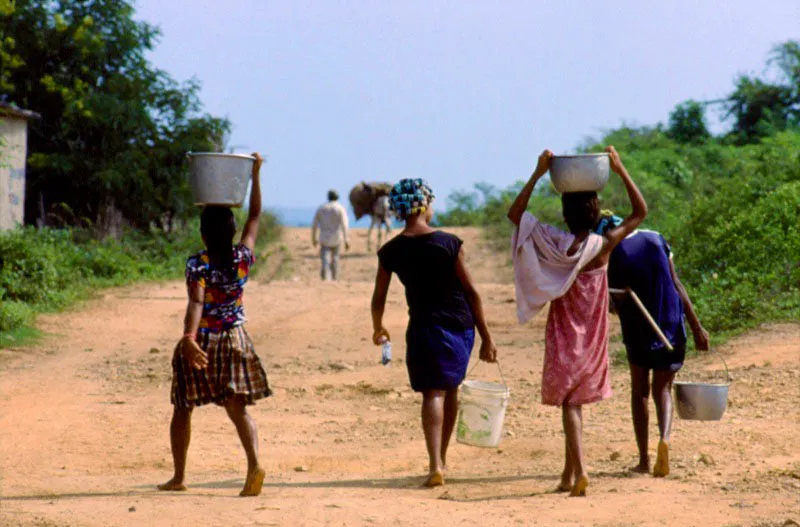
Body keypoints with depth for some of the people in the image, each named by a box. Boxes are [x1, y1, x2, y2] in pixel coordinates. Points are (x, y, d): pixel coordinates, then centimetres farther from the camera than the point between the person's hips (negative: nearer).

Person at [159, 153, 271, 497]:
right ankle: (254, 464, -23)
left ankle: (178, 477, 20)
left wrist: (190, 337, -39)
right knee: (238, 408, 1)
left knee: (183, 410, 13)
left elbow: (196, 303, -28)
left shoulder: (197, 265, -13)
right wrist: (255, 175, 12)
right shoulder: (243, 259, -2)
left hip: (201, 343, -3)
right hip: (234, 341, 3)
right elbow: (255, 216, 10)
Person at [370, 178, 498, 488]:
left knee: (433, 393, -2)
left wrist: (378, 329, 26)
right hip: (460, 325, 1)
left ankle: (435, 465, -19)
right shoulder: (449, 243, -6)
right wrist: (486, 337, 0)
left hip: (425, 326, -1)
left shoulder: (390, 252, -2)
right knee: (450, 390, 17)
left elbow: (379, 298, 6)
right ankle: (442, 458, 31)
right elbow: (471, 291, -5)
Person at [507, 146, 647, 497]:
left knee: (570, 403, 1)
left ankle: (579, 471, -16)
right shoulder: (603, 246, -12)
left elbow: (515, 213, -3)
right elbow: (640, 212, -1)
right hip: (592, 340, 1)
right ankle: (569, 475, 20)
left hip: (562, 337, -1)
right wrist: (621, 171, -3)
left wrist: (538, 174, -6)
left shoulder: (554, 245, -13)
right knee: (577, 401, 15)